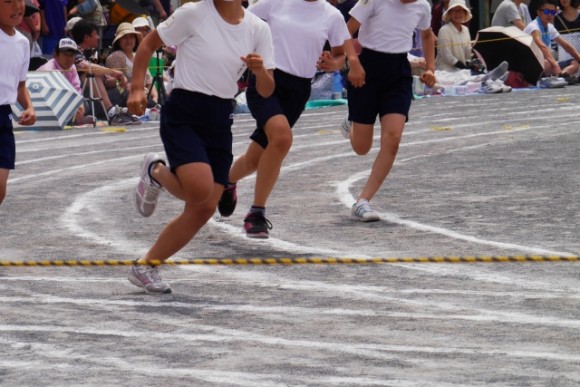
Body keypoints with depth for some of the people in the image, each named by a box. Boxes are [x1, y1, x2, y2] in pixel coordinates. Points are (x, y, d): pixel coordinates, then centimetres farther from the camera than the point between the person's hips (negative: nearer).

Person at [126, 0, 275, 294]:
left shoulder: (257, 29, 3)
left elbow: (266, 91, 5)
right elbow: (148, 44, 2)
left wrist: (259, 70, -16)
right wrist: (137, 88, -7)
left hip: (221, 119, 5)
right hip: (183, 112, -5)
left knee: (204, 209, 2)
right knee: (200, 190, -26)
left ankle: (145, 268, 17)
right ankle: (156, 173, 8)